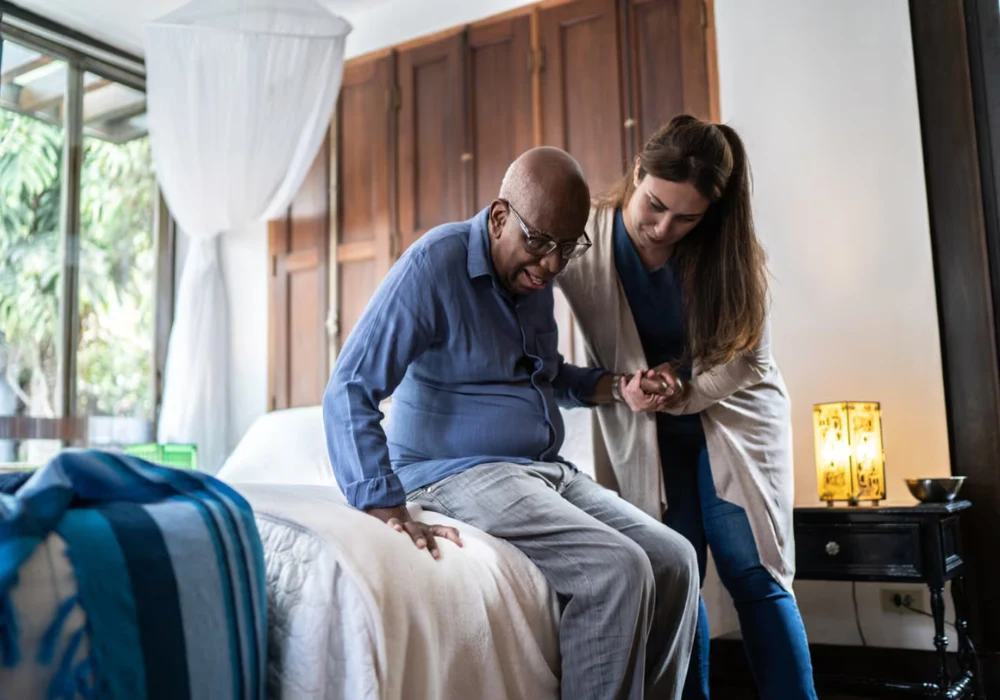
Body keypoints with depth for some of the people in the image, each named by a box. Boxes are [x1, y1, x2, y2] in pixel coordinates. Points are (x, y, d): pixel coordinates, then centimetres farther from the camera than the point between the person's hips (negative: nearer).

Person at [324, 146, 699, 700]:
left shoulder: (535, 274, 10)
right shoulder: (435, 264, -14)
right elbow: (348, 392, -19)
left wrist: (613, 389, 5)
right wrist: (387, 509, -30)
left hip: (546, 470, 8)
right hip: (460, 472, -8)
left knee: (674, 561, -5)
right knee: (618, 571, -24)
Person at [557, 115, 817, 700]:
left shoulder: (725, 251, -12)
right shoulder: (585, 240, -15)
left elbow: (745, 356, -5)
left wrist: (685, 387, -22)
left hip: (731, 417, 0)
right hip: (644, 435, 0)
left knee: (755, 575, -3)